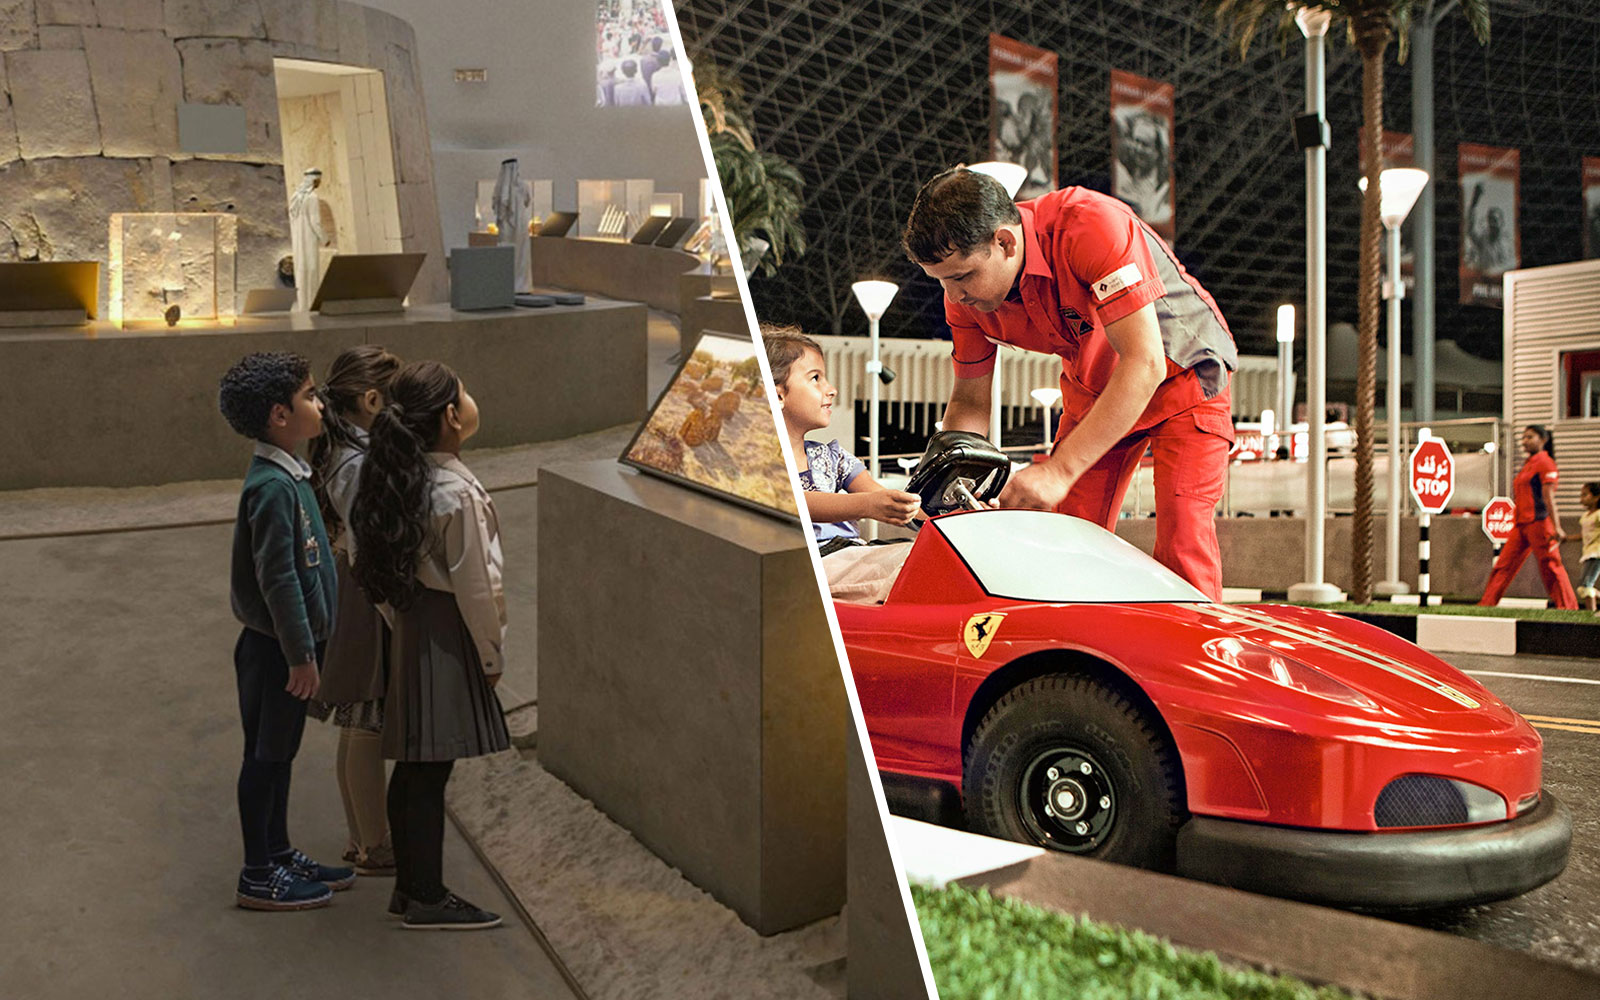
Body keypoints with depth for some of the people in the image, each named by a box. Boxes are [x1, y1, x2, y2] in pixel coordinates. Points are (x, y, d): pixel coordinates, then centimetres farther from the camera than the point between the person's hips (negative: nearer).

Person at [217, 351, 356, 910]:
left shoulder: (288, 476, 8)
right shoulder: (272, 486, -22)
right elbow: (277, 578, -24)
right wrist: (300, 654, -21)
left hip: (289, 643, 9)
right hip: (275, 648, -9)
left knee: (279, 753, 18)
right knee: (265, 755, 3)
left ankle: (279, 854, 32)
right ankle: (258, 876, 15)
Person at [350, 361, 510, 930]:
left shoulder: (398, 479, 5)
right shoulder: (458, 494, -21)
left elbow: (378, 566, 11)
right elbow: (475, 586, -18)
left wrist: (400, 624, 17)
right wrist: (492, 654, -7)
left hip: (411, 627, 9)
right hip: (448, 635, -9)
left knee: (413, 766, 15)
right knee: (431, 770, 0)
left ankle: (409, 885, 26)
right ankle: (428, 899, 10)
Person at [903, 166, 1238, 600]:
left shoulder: (1093, 224, -35)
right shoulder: (964, 293, -16)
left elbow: (1145, 364, -38)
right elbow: (970, 402, -2)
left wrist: (1060, 470, -43)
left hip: (1180, 371, -5)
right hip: (1093, 387, 5)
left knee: (1181, 545, -19)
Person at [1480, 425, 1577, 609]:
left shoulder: (1545, 462, -6)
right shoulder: (1528, 464, 20)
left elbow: (1548, 496, -15)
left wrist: (1556, 527, -19)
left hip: (1538, 523, -9)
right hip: (1522, 524, 9)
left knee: (1550, 566, -3)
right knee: (1503, 565, 5)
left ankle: (1568, 606, 4)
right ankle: (1487, 603, 5)